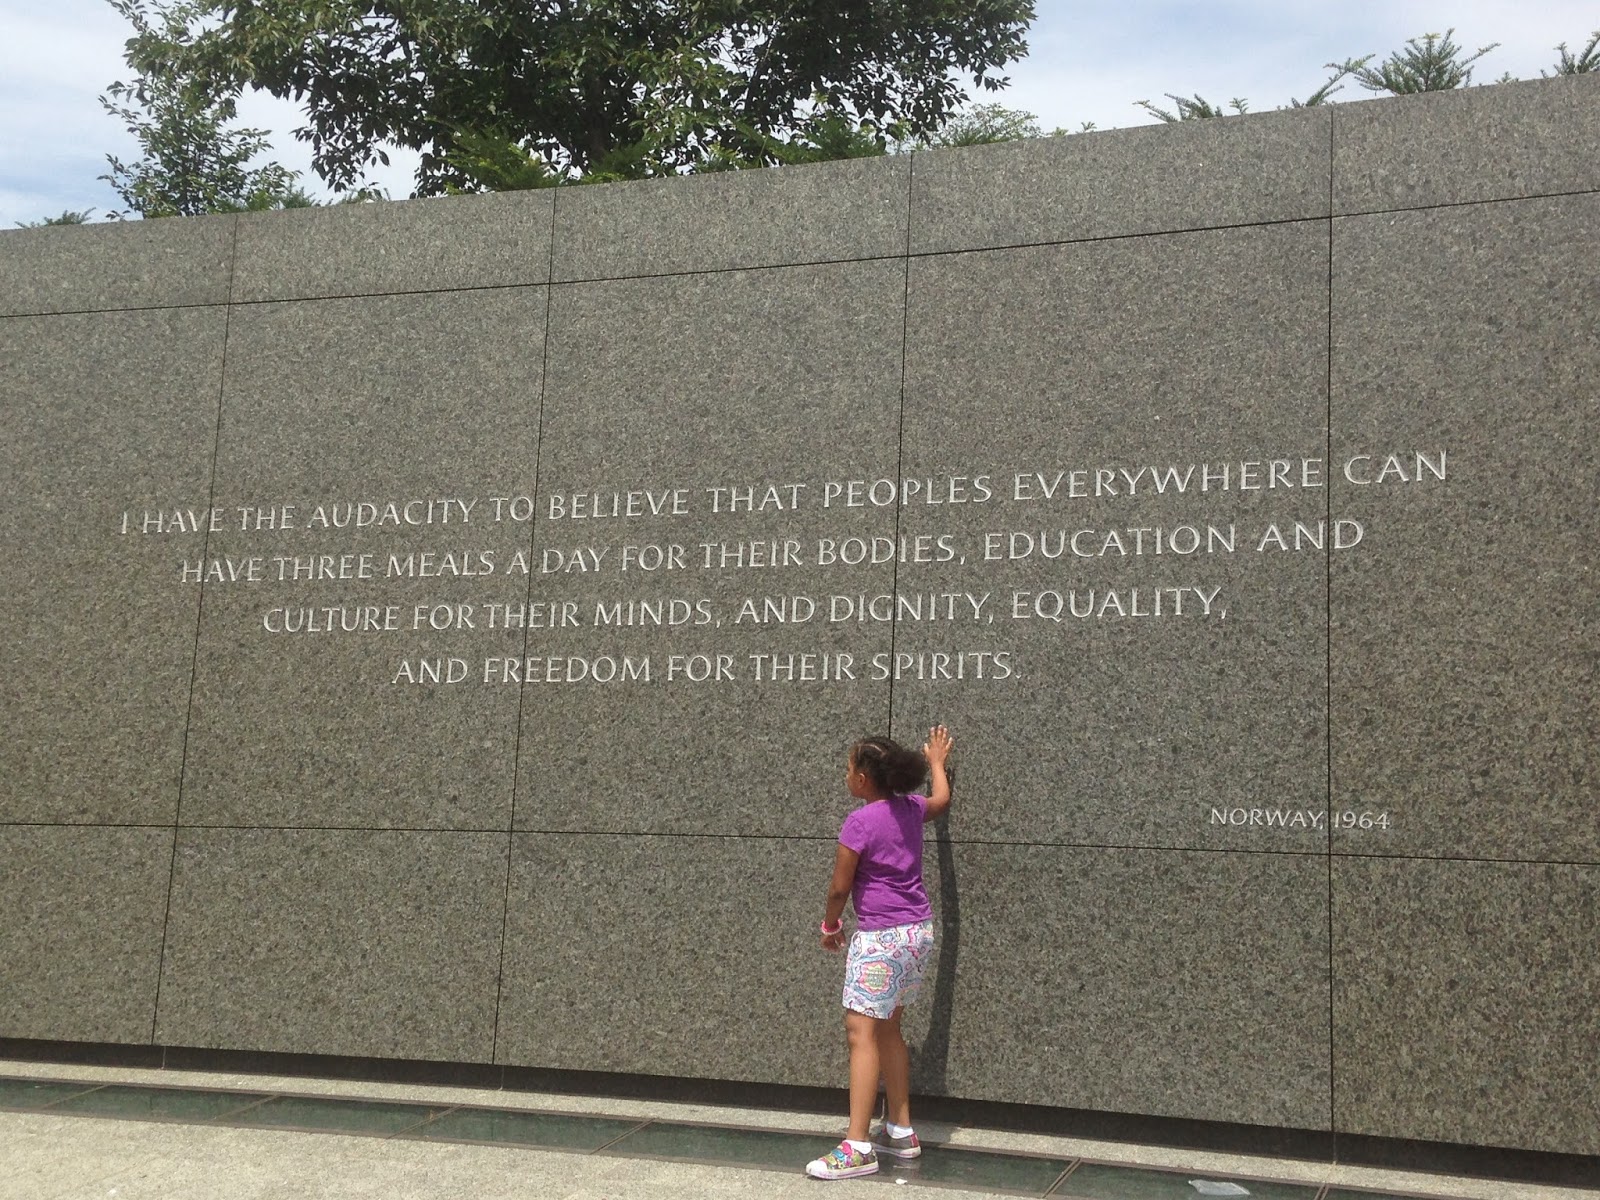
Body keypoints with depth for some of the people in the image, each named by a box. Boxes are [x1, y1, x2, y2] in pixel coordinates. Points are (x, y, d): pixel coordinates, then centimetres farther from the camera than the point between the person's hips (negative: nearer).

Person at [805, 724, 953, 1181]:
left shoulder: (859, 822, -16)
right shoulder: (910, 808, 5)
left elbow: (839, 889, -11)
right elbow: (942, 799, 30)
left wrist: (830, 927, 8)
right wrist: (937, 761, 47)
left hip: (881, 938, -8)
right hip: (918, 932, 9)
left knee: (861, 1031, -8)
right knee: (887, 1028, 16)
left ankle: (858, 1147, -10)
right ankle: (901, 1131, 21)